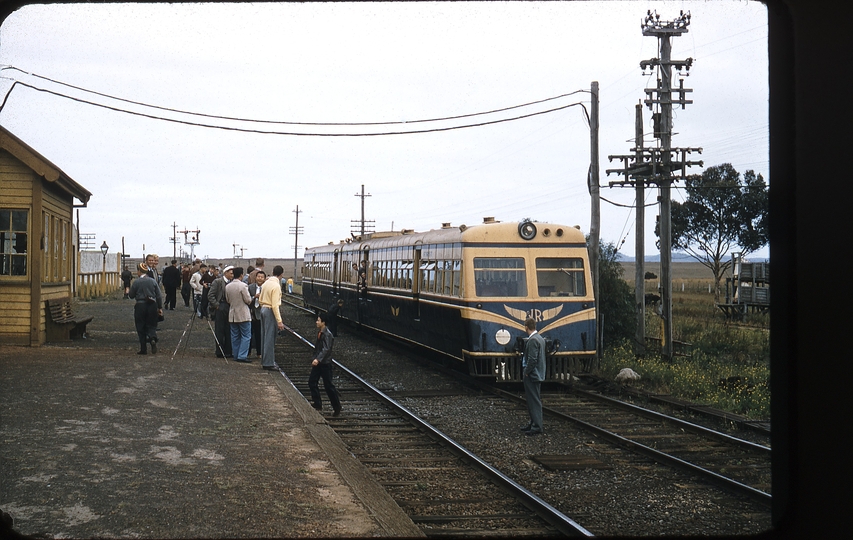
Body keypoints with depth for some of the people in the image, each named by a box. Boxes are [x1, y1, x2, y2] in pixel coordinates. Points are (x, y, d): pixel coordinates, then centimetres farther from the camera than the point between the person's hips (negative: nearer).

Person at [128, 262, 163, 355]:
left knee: (141, 327, 8)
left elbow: (131, 295, -2)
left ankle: (143, 349, 9)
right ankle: (153, 339, -19)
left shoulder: (136, 282, -8)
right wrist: (160, 307, 11)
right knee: (151, 325, 12)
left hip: (140, 306, -3)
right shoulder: (153, 281, 2)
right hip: (152, 305, 3)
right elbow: (159, 296, 4)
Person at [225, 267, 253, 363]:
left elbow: (227, 300, 11)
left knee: (235, 336, 12)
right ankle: (242, 356, -7)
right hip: (243, 314, -6)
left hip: (232, 315, 6)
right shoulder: (243, 285, -16)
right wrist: (250, 299, 8)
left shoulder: (227, 286, 3)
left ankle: (236, 355, 14)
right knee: (246, 336, -1)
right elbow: (248, 300, -13)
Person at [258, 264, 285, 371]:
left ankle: (264, 360, 23)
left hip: (263, 309, 9)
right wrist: (279, 321, -20)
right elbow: (275, 305, -20)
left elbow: (260, 300, 13)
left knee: (264, 336, 15)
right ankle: (268, 363, 1)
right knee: (270, 337, -3)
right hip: (270, 311, -9)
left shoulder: (266, 283, 8)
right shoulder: (276, 286, -17)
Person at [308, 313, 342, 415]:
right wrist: (315, 359, 22)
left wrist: (318, 359, -42)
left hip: (325, 363, -9)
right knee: (312, 382, 8)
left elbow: (326, 349, -30)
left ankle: (337, 408, 9)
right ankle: (318, 404, 17)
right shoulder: (319, 332, 8)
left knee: (328, 385, -2)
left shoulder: (327, 334, -20)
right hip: (318, 362, 9)